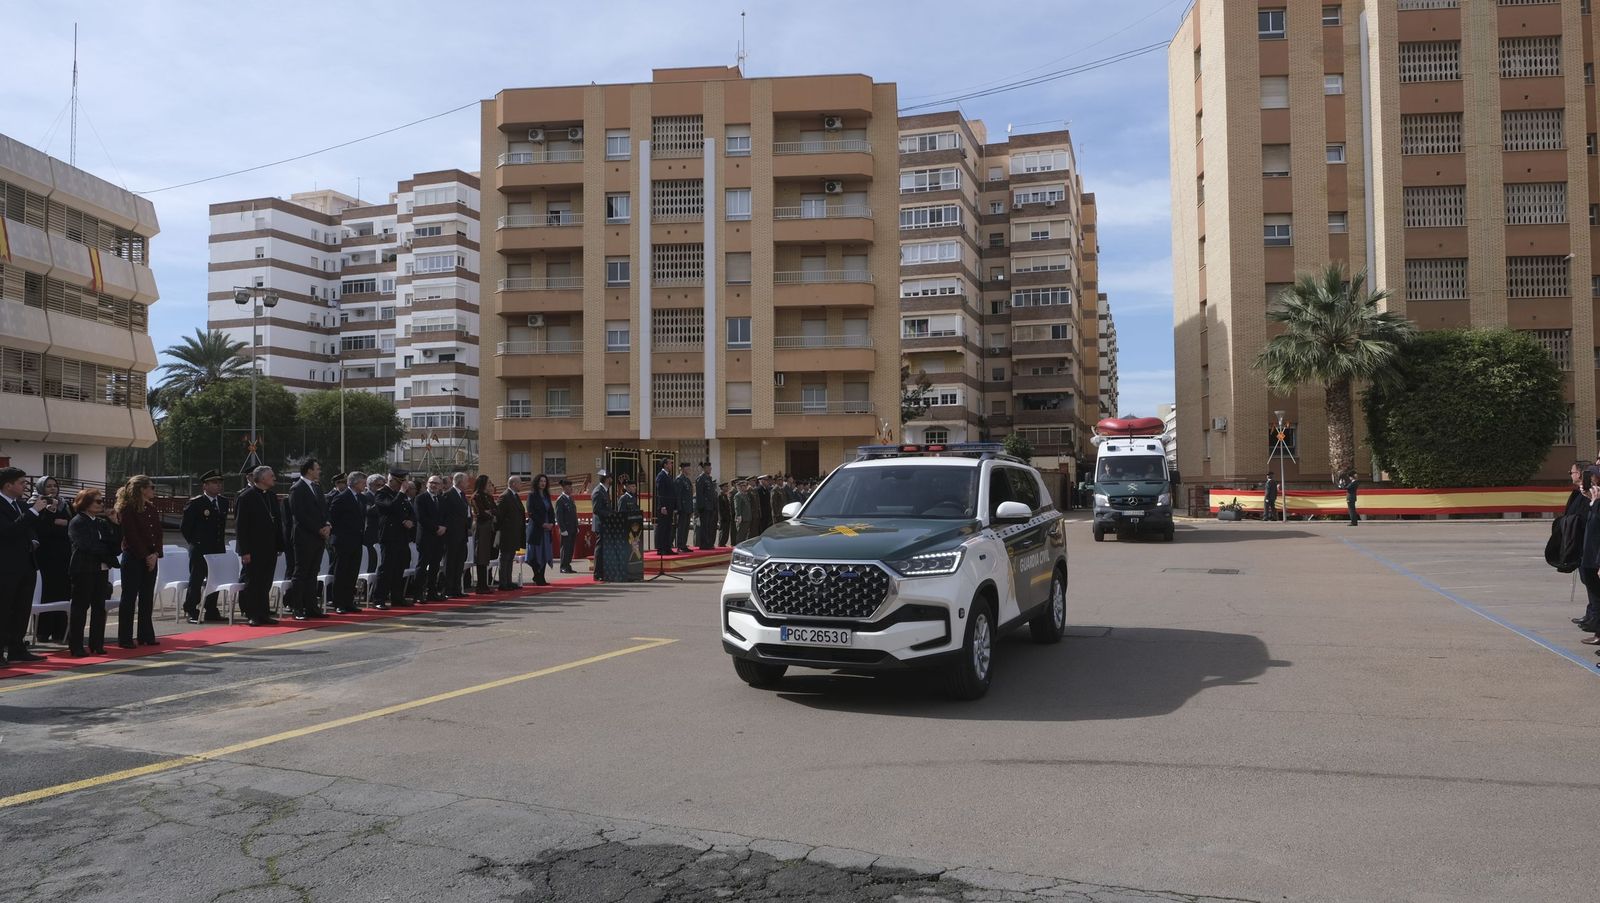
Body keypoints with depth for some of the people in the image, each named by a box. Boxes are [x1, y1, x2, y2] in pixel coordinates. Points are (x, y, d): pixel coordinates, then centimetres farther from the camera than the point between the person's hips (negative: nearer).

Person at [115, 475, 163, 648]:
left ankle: (146, 636, 16)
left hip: (150, 558, 7)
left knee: (147, 598, 9)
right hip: (133, 558, -7)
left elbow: (158, 532, 8)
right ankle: (125, 638, 3)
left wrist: (156, 554, -5)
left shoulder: (151, 508, 12)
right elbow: (131, 535, -13)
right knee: (129, 598, -2)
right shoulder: (127, 509, -9)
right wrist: (145, 556, -13)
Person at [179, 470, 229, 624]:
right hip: (199, 550, -6)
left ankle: (211, 611, 19)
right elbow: (184, 526, -5)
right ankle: (191, 612, 3)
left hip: (218, 549, 6)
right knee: (196, 581, -3)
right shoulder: (195, 503, -9)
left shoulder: (223, 502, 11)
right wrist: (194, 542, -2)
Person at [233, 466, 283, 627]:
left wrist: (279, 545, 11)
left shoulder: (272, 496, 13)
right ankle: (253, 615, 8)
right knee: (253, 583, 1)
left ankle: (263, 614, 16)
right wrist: (244, 551, -16)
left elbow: (278, 521, 17)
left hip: (270, 548, 7)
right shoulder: (245, 497, -10)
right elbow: (240, 526, -12)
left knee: (265, 583, 10)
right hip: (253, 550, -7)